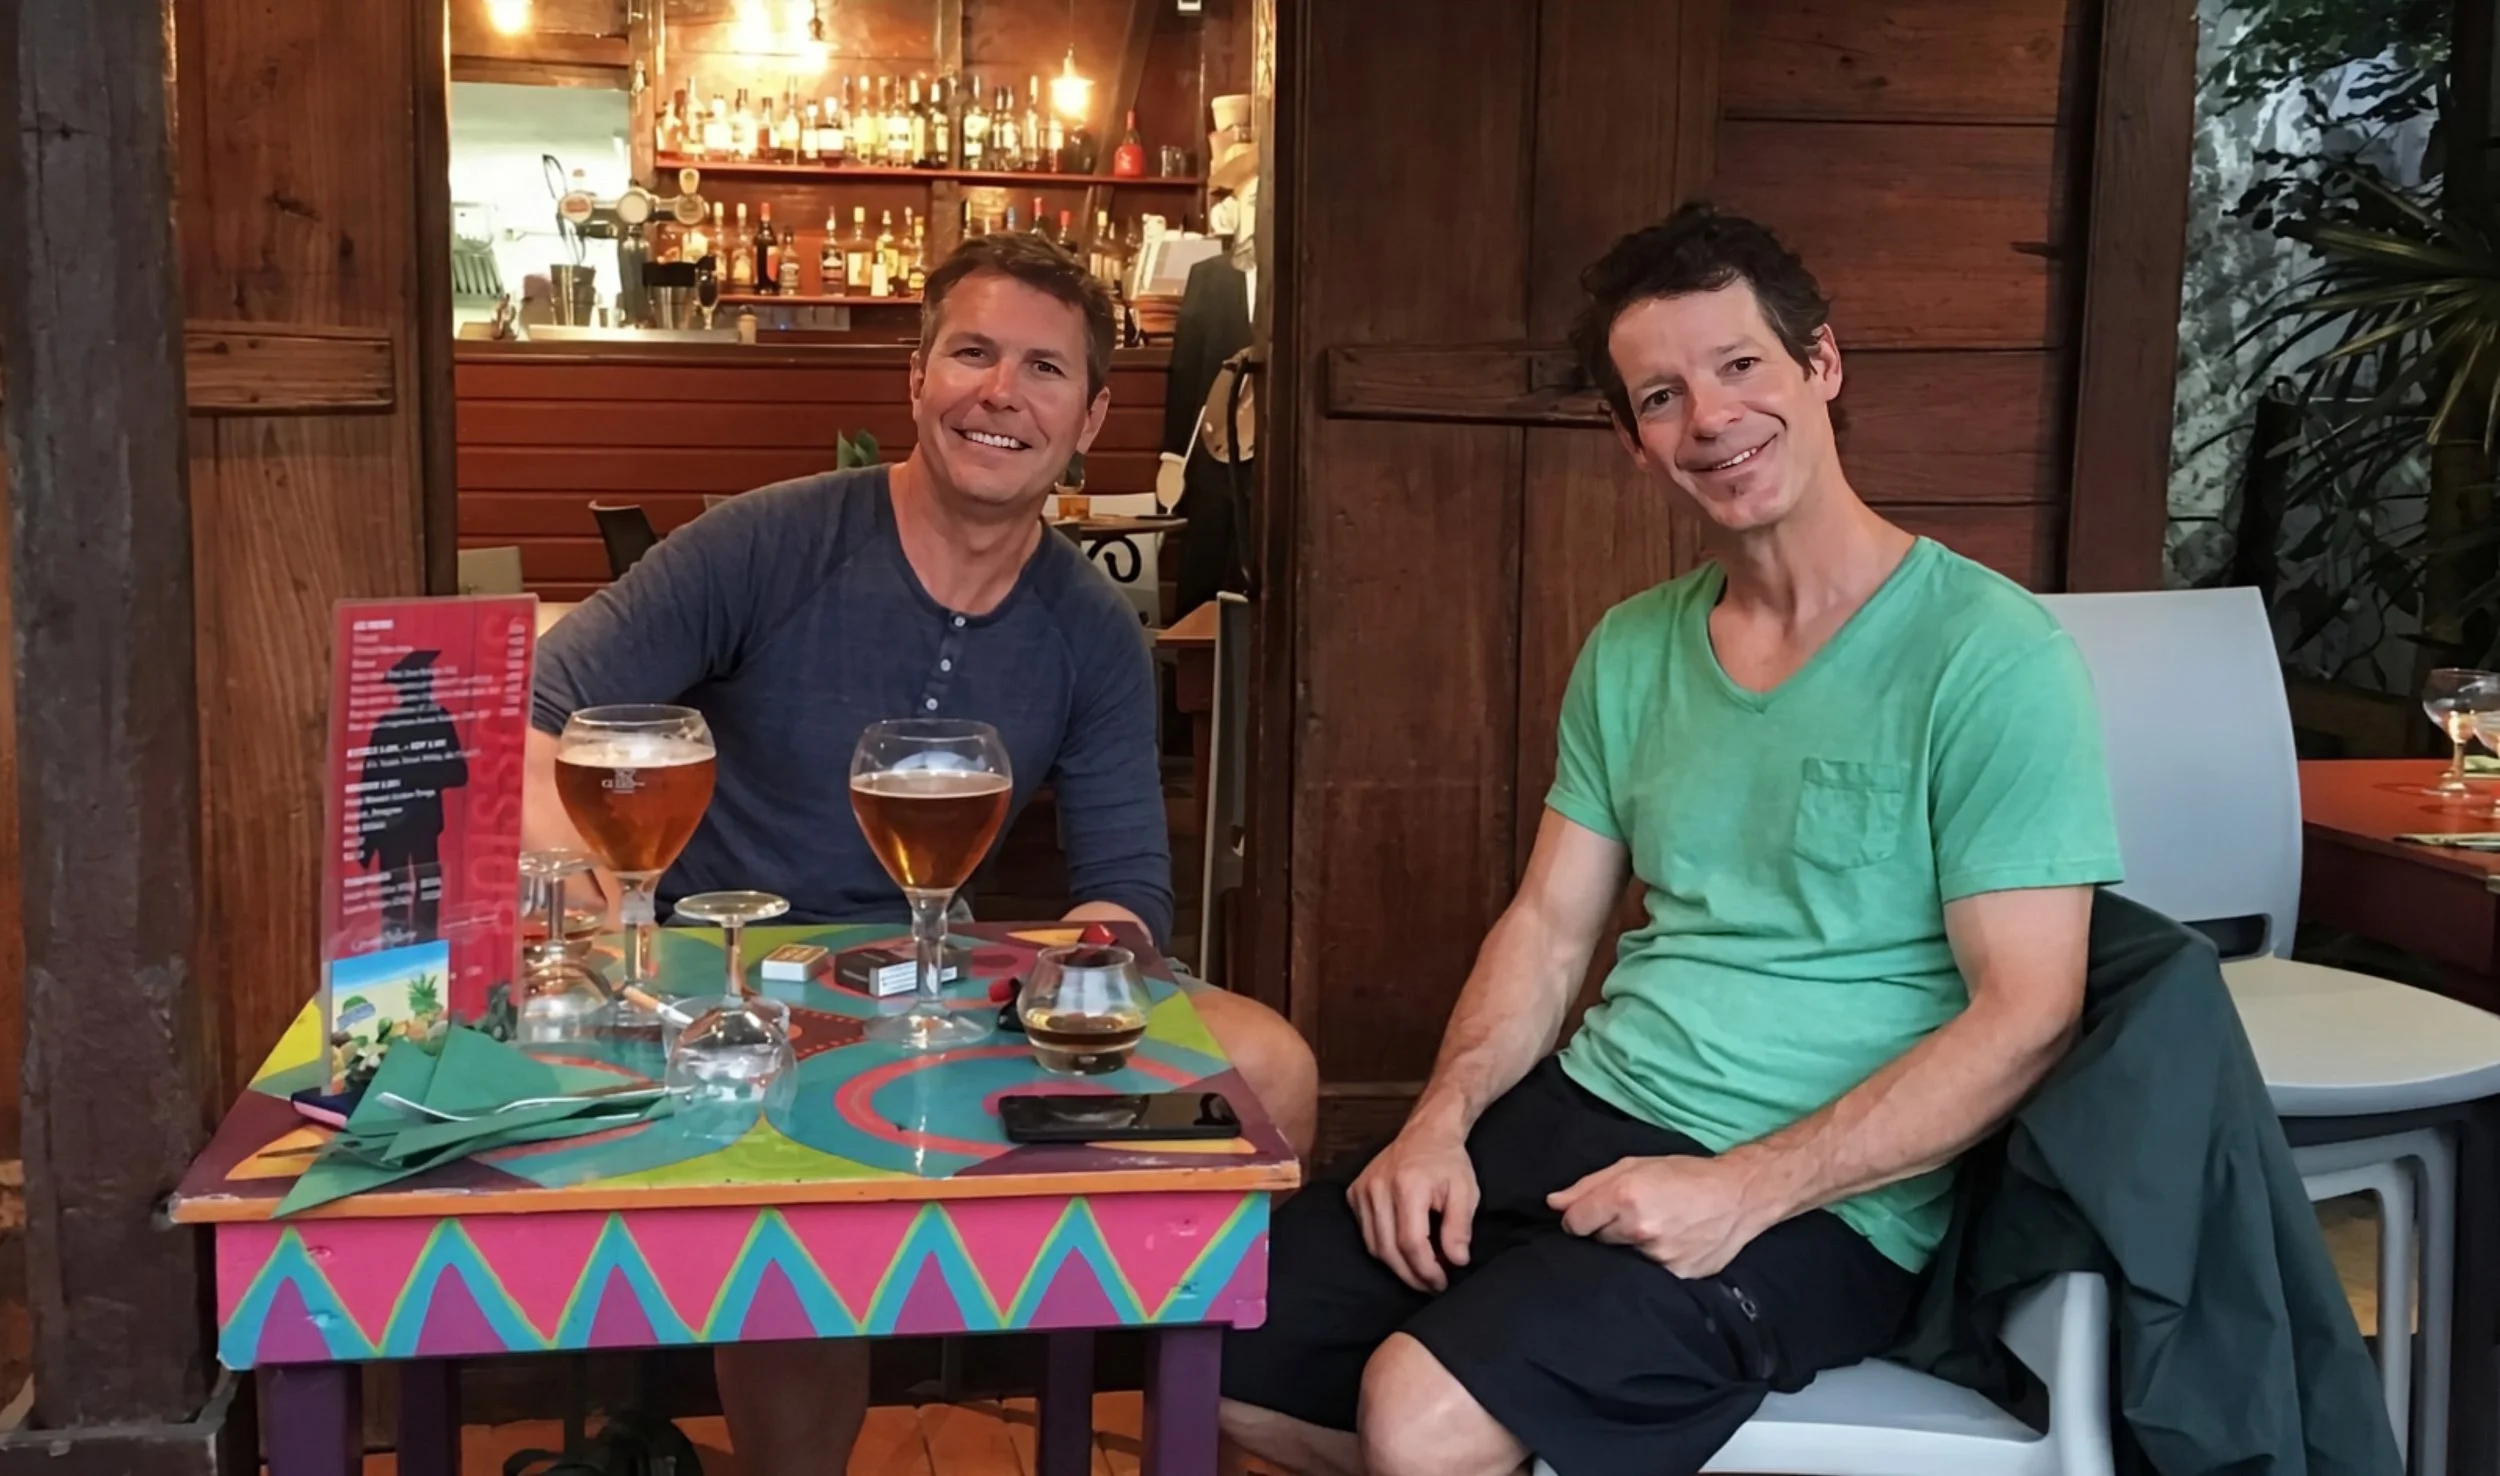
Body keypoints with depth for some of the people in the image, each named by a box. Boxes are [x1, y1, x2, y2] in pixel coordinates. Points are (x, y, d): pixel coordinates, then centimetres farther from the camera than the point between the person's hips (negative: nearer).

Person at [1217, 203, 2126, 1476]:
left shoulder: (1987, 656, -11)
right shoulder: (1631, 651, 10)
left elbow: (2024, 1017, -15)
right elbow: (1548, 926, 12)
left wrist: (1745, 1191, -22)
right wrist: (1441, 1121, -6)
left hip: (1816, 1204, -6)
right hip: (1579, 1115, 7)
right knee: (1219, 1348, 1)